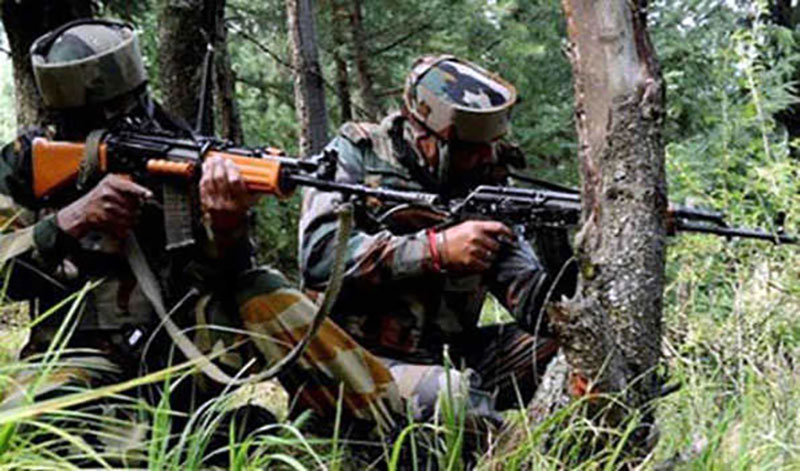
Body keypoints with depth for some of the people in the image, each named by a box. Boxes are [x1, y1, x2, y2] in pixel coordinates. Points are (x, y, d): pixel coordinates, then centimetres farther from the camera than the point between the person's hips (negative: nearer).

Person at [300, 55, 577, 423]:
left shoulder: (486, 179, 7)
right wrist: (437, 249, -20)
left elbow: (527, 294, 0)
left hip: (448, 357, 5)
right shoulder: (356, 155, -3)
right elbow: (320, 255, -17)